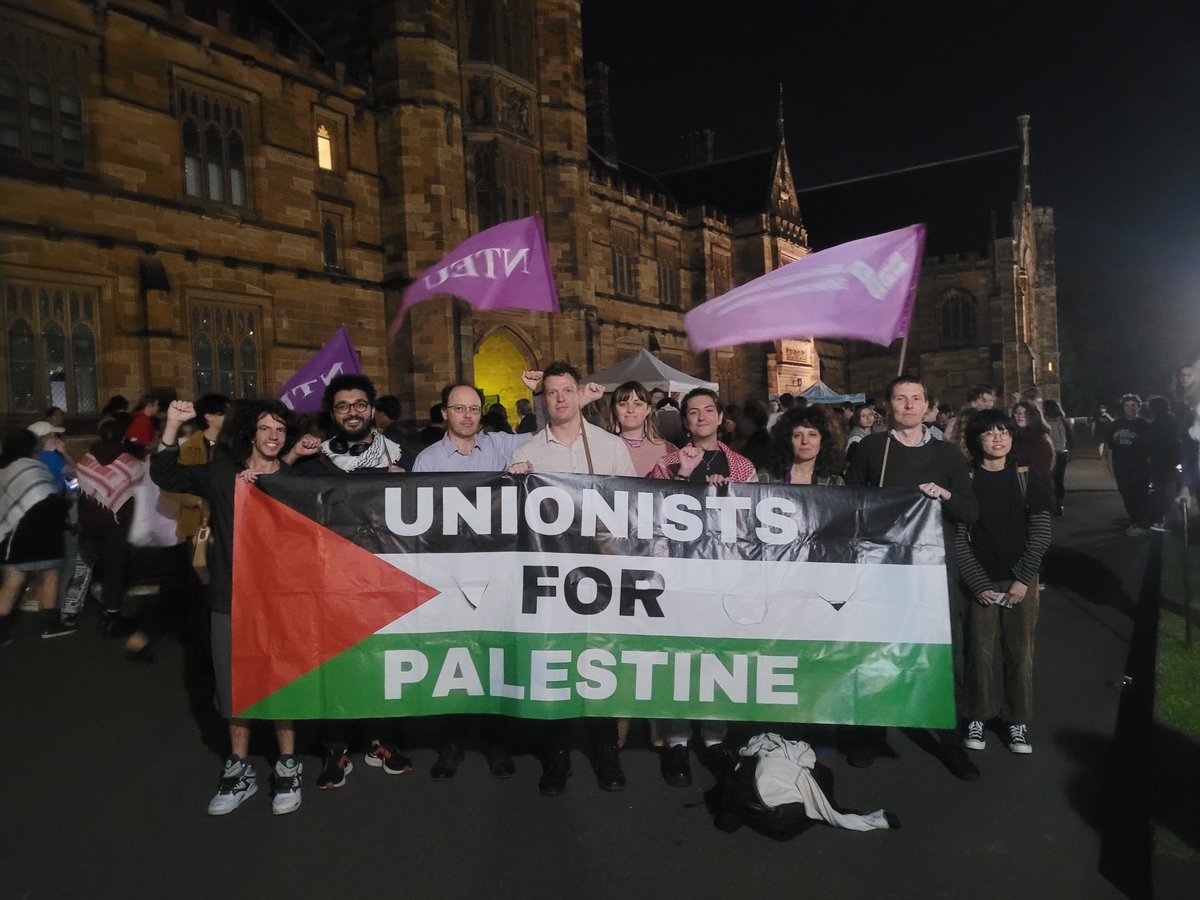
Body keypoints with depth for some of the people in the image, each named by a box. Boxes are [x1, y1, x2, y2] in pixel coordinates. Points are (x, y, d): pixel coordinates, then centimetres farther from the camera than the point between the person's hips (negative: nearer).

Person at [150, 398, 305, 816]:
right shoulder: (221, 474, 4)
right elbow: (166, 476, 1)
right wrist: (172, 425, -11)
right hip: (231, 598, 2)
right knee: (234, 684, 12)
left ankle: (288, 769, 23)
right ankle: (239, 771, 29)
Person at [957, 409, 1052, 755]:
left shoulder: (1026, 478, 5)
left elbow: (1040, 533, 2)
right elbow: (959, 539, -3)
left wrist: (1023, 580, -6)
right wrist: (979, 584, -9)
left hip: (1021, 580, 2)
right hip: (980, 581, -1)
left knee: (1020, 651, 5)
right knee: (981, 651, -1)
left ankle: (1017, 720, 19)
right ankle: (978, 716, 15)